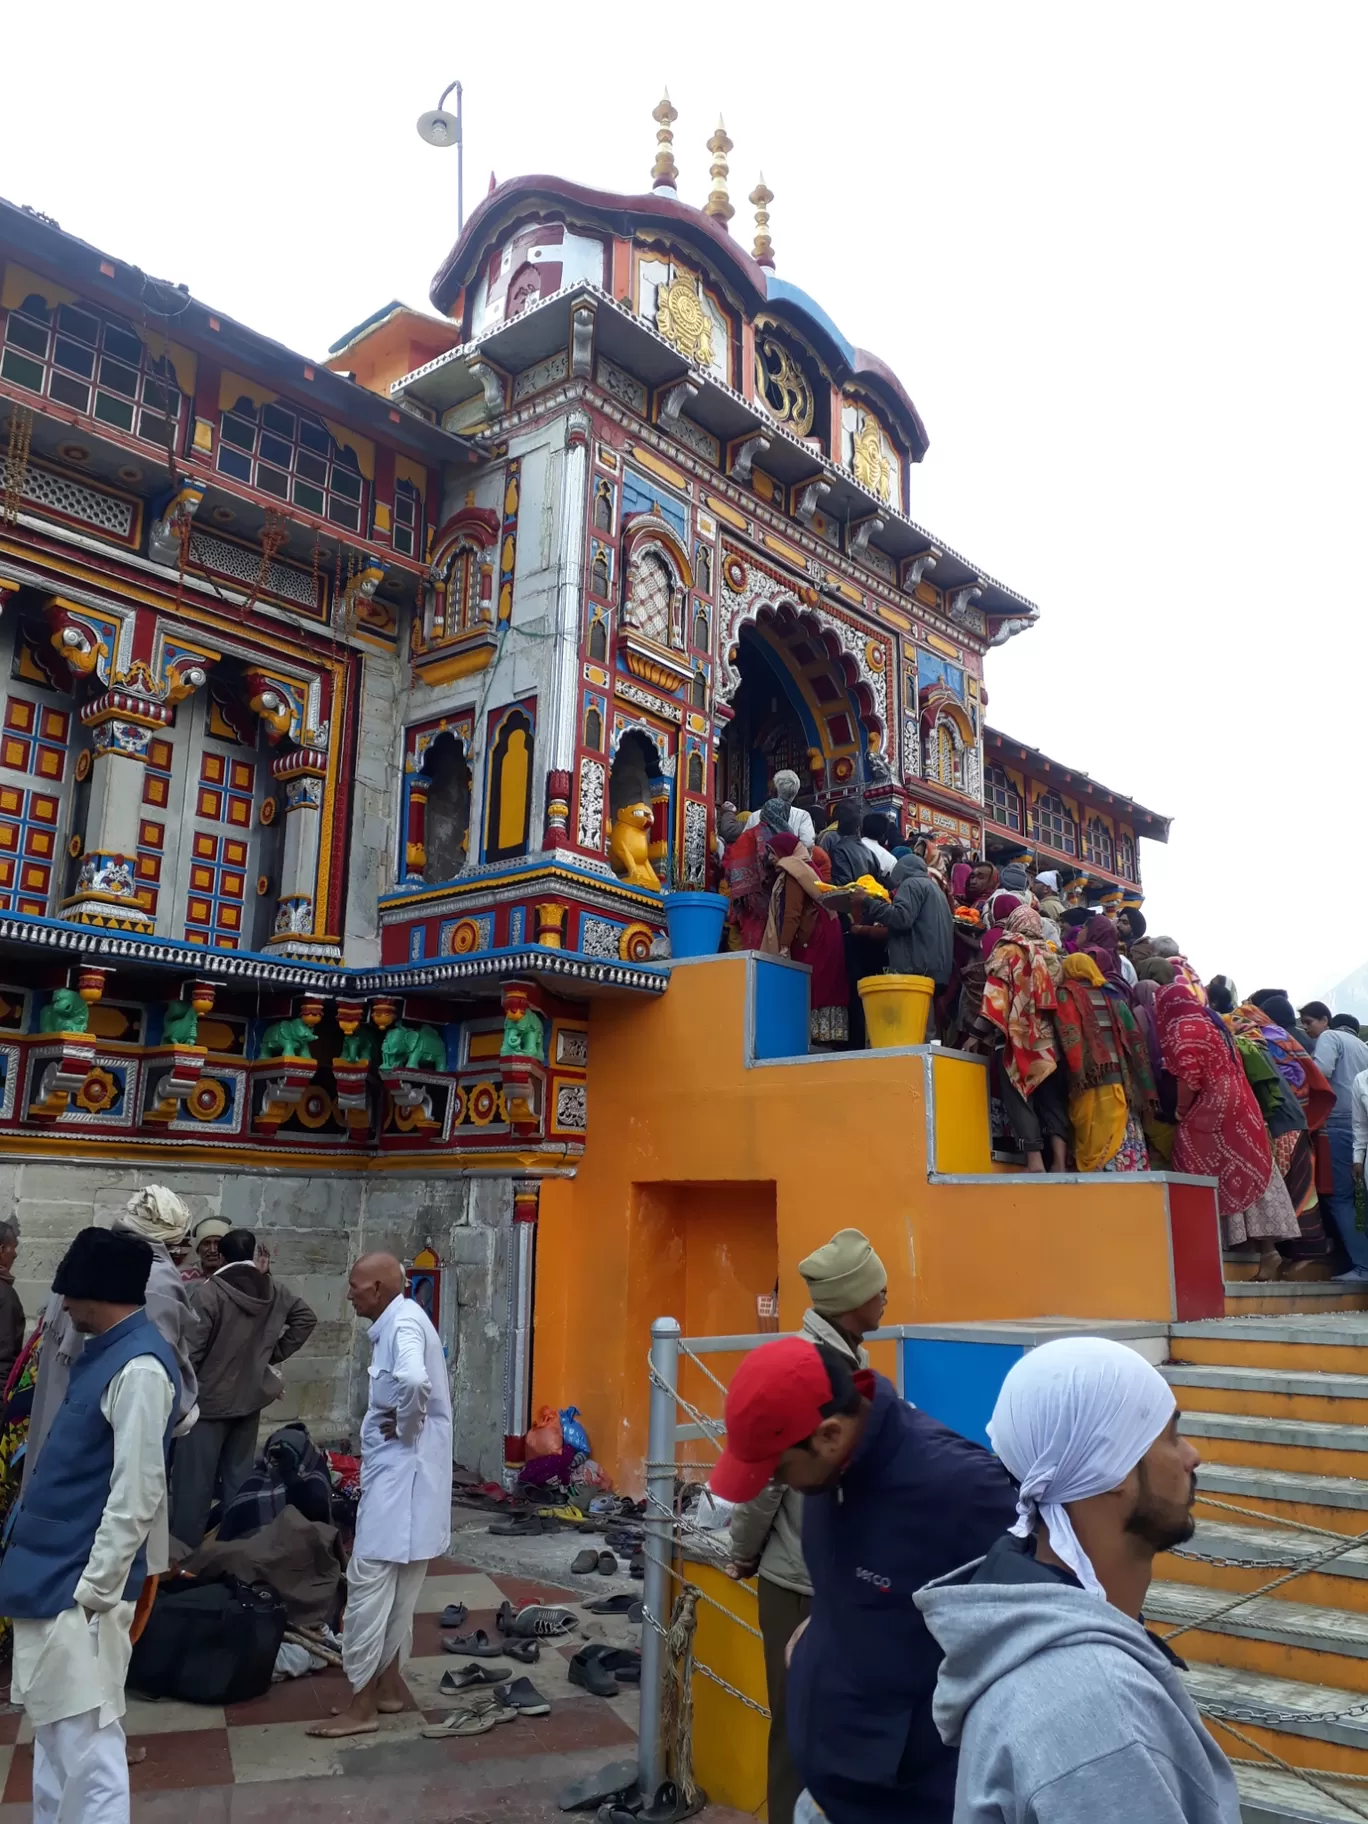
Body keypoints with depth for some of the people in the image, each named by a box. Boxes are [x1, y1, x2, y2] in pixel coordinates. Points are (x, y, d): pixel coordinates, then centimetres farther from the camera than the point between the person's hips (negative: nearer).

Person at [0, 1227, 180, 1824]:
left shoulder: (139, 1367, -22)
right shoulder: (107, 1352, 9)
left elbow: (137, 1496, -23)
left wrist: (94, 1588, -20)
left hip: (80, 1583, -10)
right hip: (52, 1572, 10)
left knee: (85, 1740, -1)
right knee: (52, 1727, 21)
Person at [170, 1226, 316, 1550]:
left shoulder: (207, 1292, -18)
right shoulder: (274, 1291, 1)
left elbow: (190, 1351, -18)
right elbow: (306, 1318, 13)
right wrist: (274, 1353, 13)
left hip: (208, 1400, -5)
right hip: (250, 1398, 6)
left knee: (195, 1481, 3)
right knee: (239, 1478, 15)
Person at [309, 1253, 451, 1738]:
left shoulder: (404, 1322, -19)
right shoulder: (395, 1323, 12)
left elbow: (414, 1380, -39)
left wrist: (405, 1427, -21)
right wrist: (400, 1422, 7)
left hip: (402, 1470, -10)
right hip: (396, 1469, 10)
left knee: (369, 1580, -4)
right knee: (396, 1584, 17)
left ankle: (362, 1704, 5)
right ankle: (388, 1683, 27)